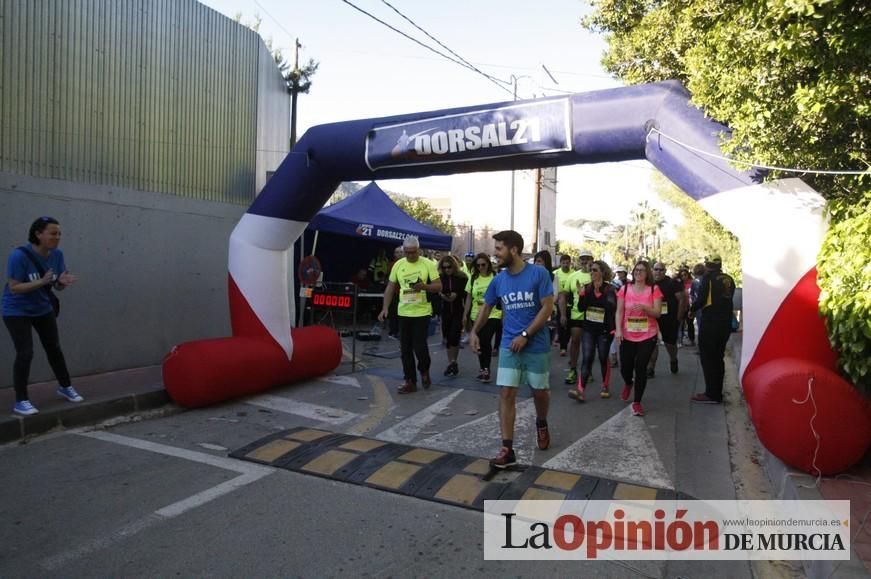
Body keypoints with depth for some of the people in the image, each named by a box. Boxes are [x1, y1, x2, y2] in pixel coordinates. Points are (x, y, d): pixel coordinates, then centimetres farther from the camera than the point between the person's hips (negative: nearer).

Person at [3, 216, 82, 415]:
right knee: (25, 353, -12)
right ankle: (21, 401, 0)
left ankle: (65, 386, 31)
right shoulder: (19, 255, -24)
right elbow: (14, 288, -25)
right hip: (17, 312, -5)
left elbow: (58, 286, -1)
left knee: (54, 348, 13)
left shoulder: (57, 255, -9)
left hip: (43, 310, 6)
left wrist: (63, 282, -25)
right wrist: (42, 281, -37)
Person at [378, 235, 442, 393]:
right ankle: (410, 381, 17)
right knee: (405, 349, 6)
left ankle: (424, 371, 24)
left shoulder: (428, 264, -6)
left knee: (419, 346, -6)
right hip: (404, 312, 4)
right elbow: (390, 288, 9)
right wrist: (385, 308, 0)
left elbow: (439, 286, -6)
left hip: (422, 312, -4)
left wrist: (424, 286, -25)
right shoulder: (398, 265, 4)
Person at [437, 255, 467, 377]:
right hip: (445, 312, 3)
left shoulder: (462, 277, -6)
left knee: (454, 337, -12)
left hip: (458, 312, -3)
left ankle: (453, 362, 5)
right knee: (448, 338, 8)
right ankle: (450, 363, 20)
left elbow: (467, 295, -5)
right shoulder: (440, 277, 0)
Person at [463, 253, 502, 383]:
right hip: (477, 316, 4)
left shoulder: (496, 277, -7)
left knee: (486, 342, -11)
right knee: (480, 343, 10)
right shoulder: (473, 278, 4)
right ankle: (482, 369, 23)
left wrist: (505, 314, -9)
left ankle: (486, 370, 1)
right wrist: (465, 315, 8)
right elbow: (469, 297, 9)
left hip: (492, 315, -4)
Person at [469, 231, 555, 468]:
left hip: (536, 345, -3)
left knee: (540, 391, 13)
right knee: (506, 394, -5)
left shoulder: (539, 273, -12)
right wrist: (474, 332, 5)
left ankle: (541, 424, 45)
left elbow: (547, 308, -14)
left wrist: (525, 335, -18)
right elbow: (486, 306, 15)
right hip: (509, 346, 3)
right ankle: (507, 449, 0)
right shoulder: (499, 280, 2)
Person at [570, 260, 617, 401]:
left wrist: (600, 293, -27)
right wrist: (581, 295, -16)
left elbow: (612, 307, -21)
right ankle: (580, 390, -13)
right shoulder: (587, 288, 3)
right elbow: (581, 308, 1)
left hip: (605, 330, -2)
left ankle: (605, 387, 28)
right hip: (588, 328, 2)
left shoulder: (610, 289, -7)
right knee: (586, 358, -6)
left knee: (603, 358, 10)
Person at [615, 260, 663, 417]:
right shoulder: (625, 289, 1)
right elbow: (619, 312, 0)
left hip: (648, 336, -1)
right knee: (625, 367, 5)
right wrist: (618, 329, -12)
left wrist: (643, 307, -23)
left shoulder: (654, 289, -3)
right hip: (627, 336, 2)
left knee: (641, 367, -5)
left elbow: (657, 313, -5)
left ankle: (637, 402, 8)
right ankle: (628, 384, 43)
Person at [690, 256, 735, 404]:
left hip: (710, 322, -7)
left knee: (707, 357, 0)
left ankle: (712, 394, -1)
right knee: (718, 357, 15)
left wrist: (692, 308, 2)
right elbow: (728, 299, 13)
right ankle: (717, 392, 19)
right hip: (726, 322, 7)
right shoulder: (729, 279, 10)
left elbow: (702, 299, -15)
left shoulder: (708, 277, -8)